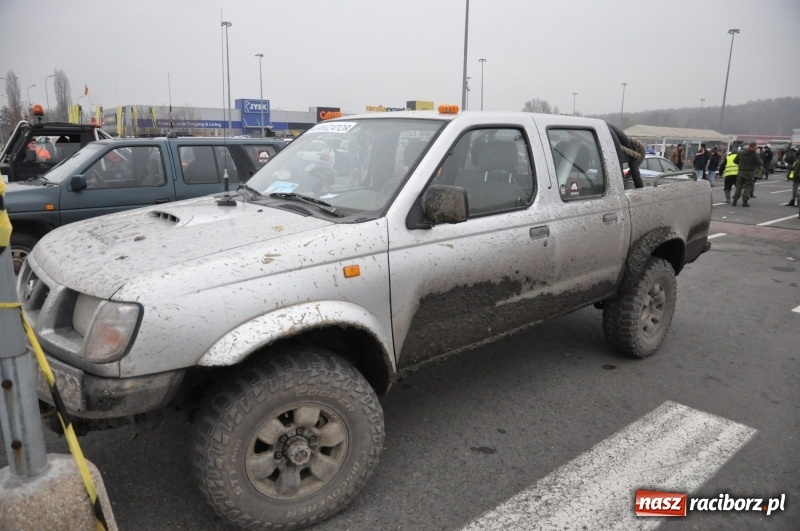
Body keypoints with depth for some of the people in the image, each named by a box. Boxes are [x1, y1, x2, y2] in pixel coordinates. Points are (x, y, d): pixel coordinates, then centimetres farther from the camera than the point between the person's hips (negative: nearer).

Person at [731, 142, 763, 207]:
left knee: (738, 186, 9)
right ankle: (745, 202, -3)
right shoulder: (755, 154, -8)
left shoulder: (741, 152, 6)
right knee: (747, 187, 2)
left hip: (741, 172, 4)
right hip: (750, 173, -3)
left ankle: (734, 201, 3)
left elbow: (735, 161, 10)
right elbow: (759, 163, -13)